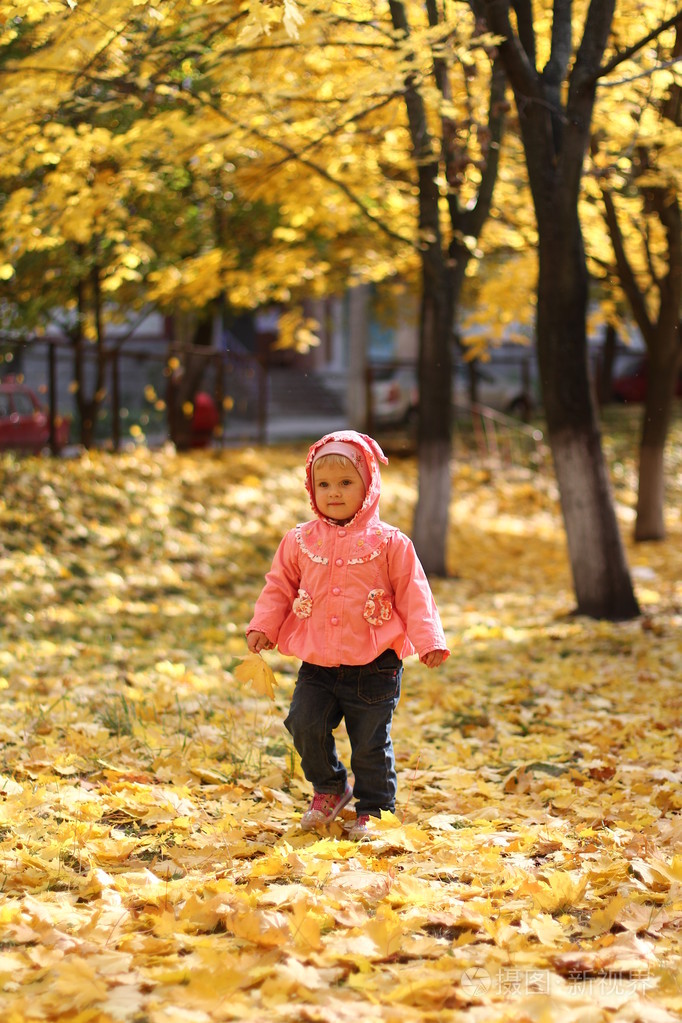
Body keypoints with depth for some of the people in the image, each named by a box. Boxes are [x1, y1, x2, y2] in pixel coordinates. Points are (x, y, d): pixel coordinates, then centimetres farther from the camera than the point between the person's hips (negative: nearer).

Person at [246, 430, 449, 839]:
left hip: (375, 665, -3)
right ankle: (329, 789, 18)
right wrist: (263, 626, 0)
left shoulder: (389, 543, -3)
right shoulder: (300, 541, 4)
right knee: (305, 724, -7)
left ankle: (371, 809, 21)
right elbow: (280, 588, 12)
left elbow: (413, 595, -2)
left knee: (371, 741, 2)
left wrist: (428, 640, -10)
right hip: (318, 665, 3)